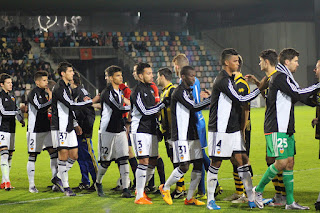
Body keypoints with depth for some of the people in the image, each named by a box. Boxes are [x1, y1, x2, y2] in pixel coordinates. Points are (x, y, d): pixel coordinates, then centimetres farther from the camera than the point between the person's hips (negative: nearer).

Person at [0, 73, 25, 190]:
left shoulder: (12, 97, 16)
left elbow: (16, 110, 21)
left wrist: (21, 119, 4)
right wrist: (17, 112, -19)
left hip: (11, 129, 8)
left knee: (10, 155, 7)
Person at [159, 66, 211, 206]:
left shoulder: (189, 91, 17)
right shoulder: (180, 92, -13)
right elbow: (194, 107, -20)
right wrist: (211, 99, -16)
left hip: (192, 135, 9)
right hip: (181, 135, -9)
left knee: (198, 164, 3)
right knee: (184, 166, -11)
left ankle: (189, 198, 10)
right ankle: (165, 188, 12)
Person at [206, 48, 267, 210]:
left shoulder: (228, 79, 16)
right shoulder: (223, 80, -16)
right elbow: (241, 99, -19)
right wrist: (260, 89, -16)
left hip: (233, 129, 9)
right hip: (220, 129, -9)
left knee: (242, 160, 4)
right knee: (216, 163, -1)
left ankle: (252, 198, 5)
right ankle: (210, 200, 8)